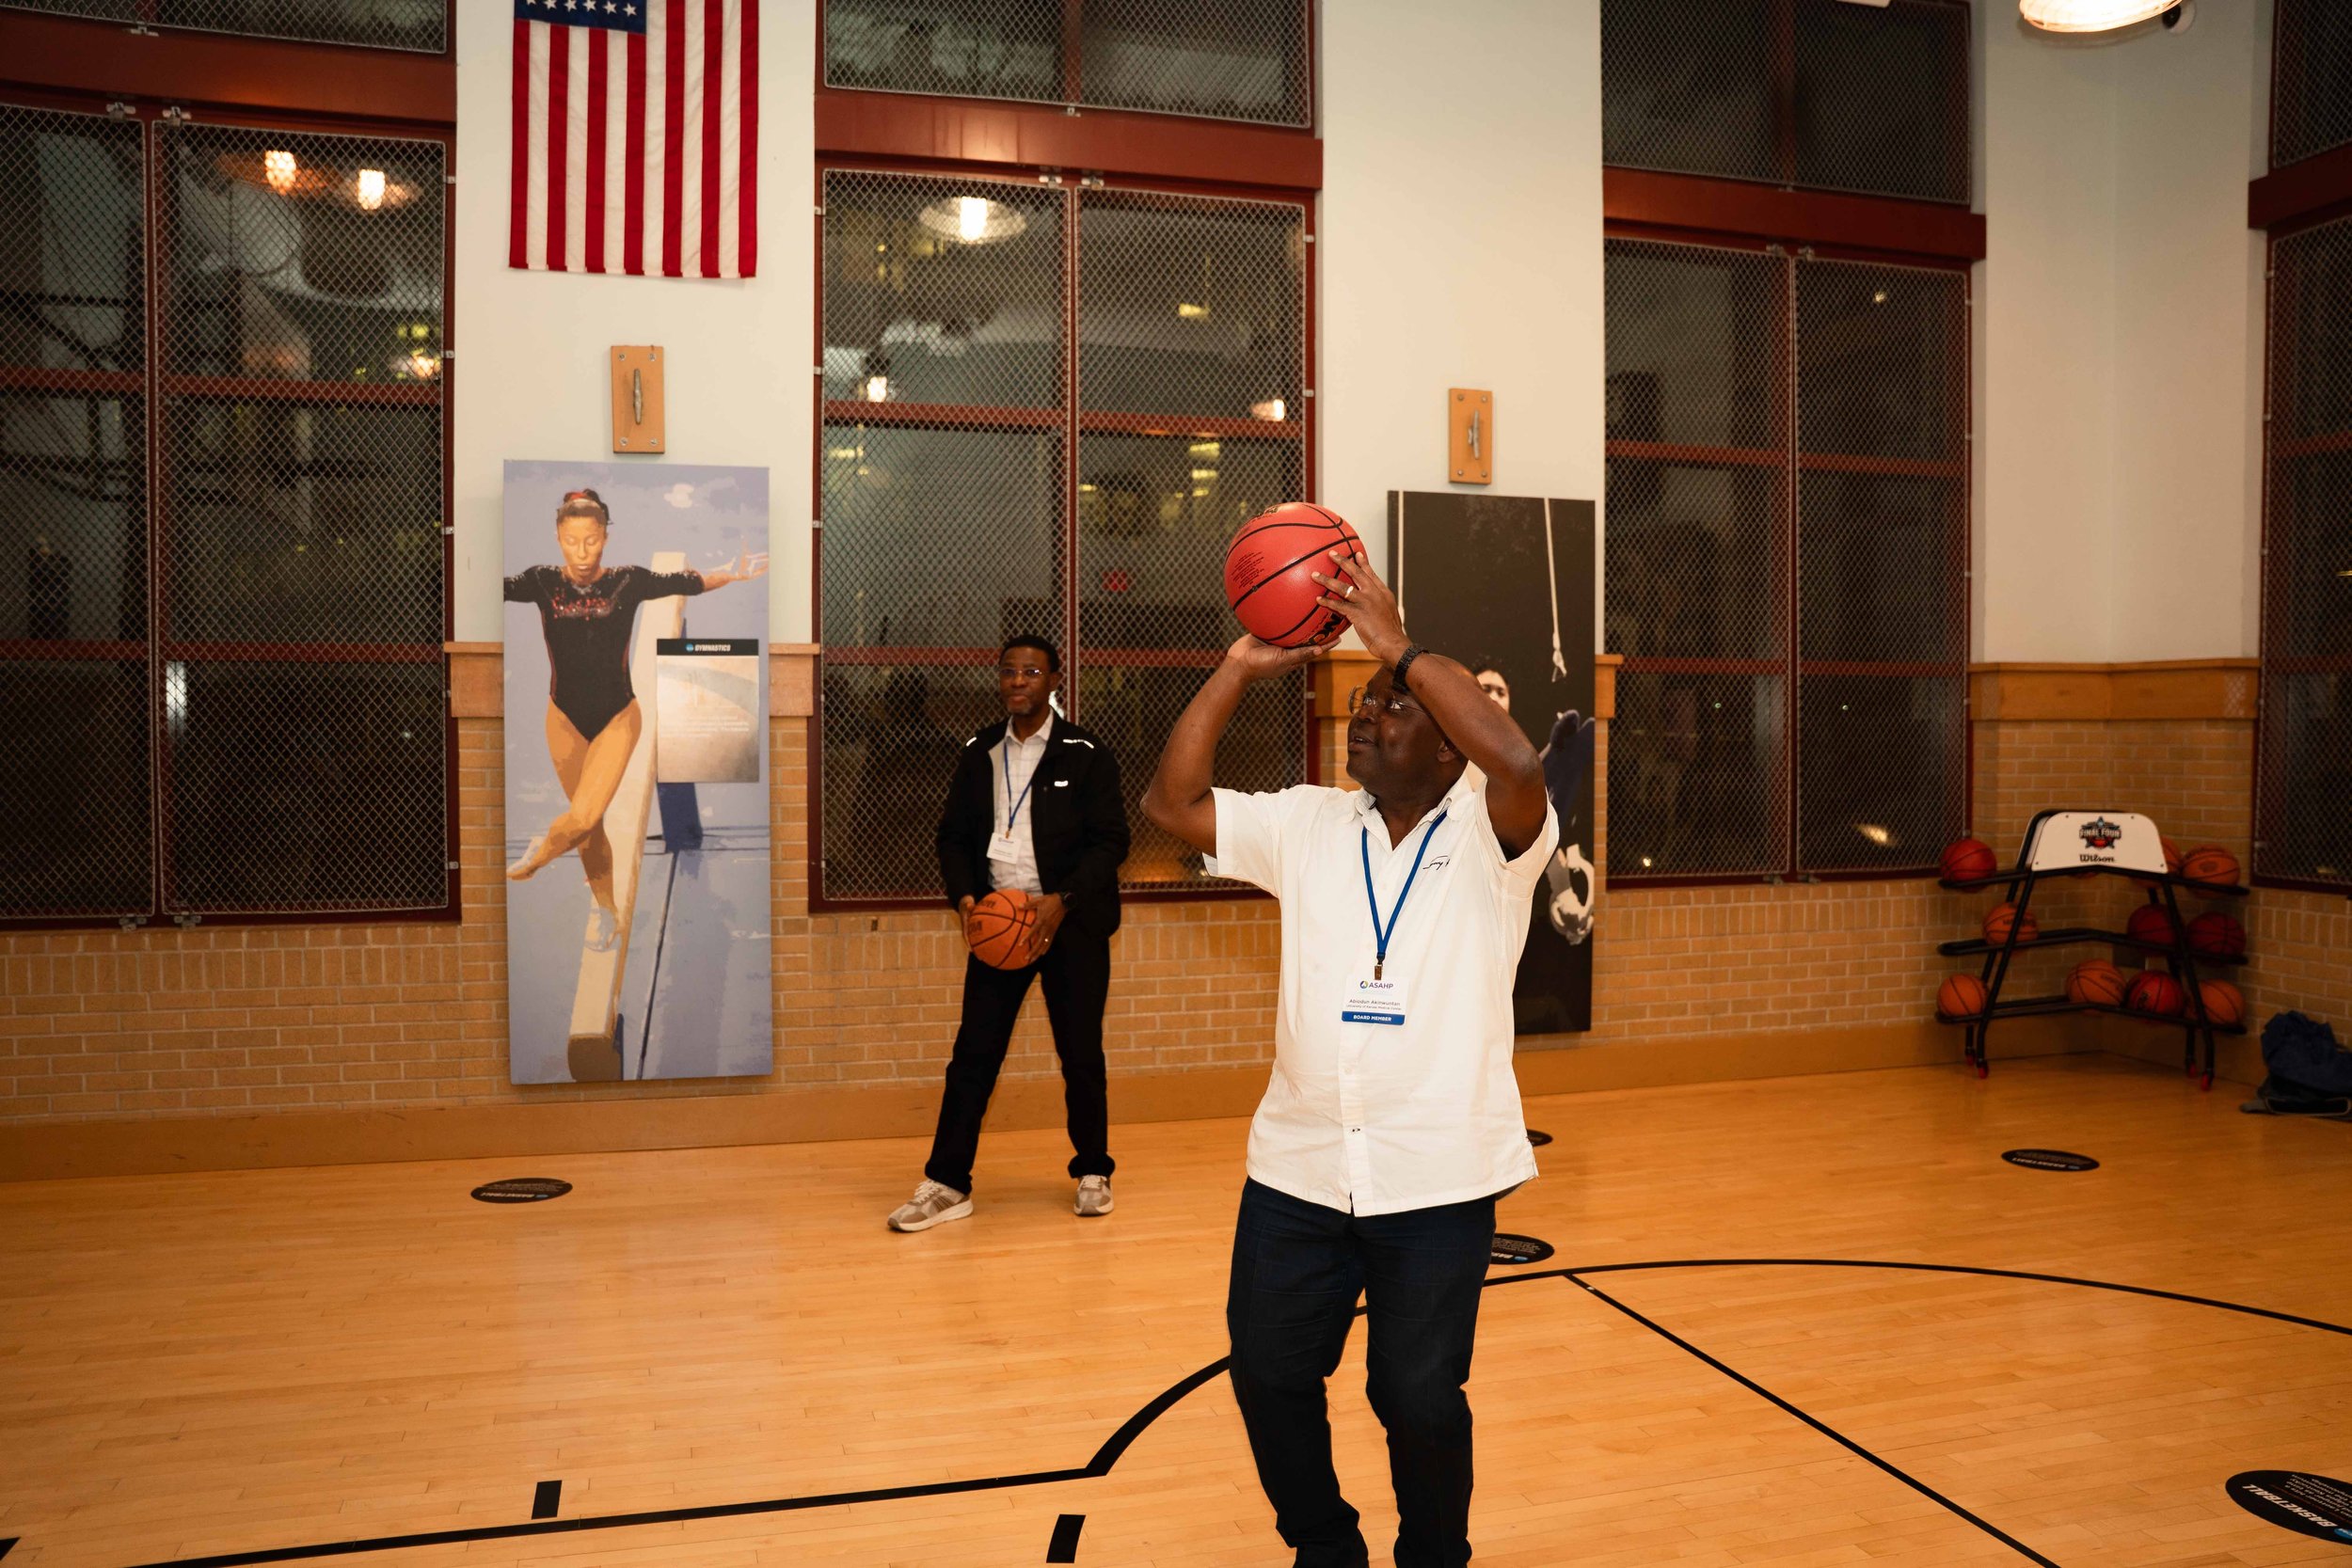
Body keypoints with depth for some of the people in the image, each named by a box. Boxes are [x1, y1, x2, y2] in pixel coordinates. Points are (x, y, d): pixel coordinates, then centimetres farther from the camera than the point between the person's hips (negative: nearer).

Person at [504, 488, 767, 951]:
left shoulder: (628, 581, -9)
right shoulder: (543, 582, -7)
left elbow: (685, 582, -16)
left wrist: (731, 576, -33)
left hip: (617, 719, -1)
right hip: (565, 719, 2)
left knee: (584, 817, -15)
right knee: (588, 823, 12)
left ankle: (537, 857, 19)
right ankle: (604, 909, 32)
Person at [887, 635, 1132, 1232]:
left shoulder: (1086, 755, -3)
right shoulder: (979, 754, 9)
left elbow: (1110, 840, -7)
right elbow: (954, 835, 11)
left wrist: (1062, 901, -19)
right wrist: (964, 896, -6)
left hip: (1069, 922, -3)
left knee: (1081, 1055, 5)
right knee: (973, 1054, 2)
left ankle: (1093, 1172, 23)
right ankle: (947, 1183, 10)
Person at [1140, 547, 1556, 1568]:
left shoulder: (1489, 838, -6)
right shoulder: (1306, 824, 7)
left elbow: (1518, 763, -28)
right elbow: (1170, 802, 2)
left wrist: (1399, 645, -23)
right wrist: (1240, 670, -5)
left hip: (1438, 1177, -4)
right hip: (1299, 1166, 5)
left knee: (1419, 1399, 7)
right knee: (1268, 1378, 13)